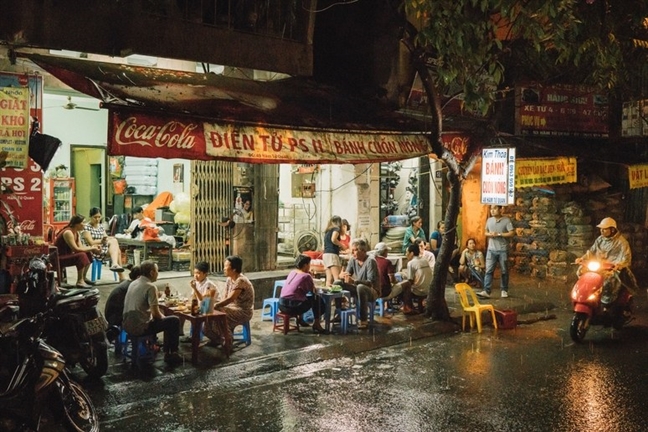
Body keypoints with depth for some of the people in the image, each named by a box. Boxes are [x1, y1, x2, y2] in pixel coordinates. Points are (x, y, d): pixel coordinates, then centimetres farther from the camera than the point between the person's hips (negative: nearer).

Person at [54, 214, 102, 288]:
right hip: (58, 258, -10)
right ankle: (80, 281, -21)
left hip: (67, 255, 10)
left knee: (88, 253, 5)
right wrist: (92, 248, -22)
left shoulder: (76, 232, 7)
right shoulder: (68, 232, -22)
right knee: (82, 255, -28)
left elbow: (80, 246, 4)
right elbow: (76, 249, -27)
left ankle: (83, 278, 11)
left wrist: (92, 247, -11)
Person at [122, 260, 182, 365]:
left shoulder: (133, 283, 9)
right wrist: (163, 318, 3)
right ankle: (173, 354, 13)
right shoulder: (150, 287, -16)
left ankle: (167, 352, 30)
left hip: (127, 325, 9)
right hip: (140, 328, -9)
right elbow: (156, 313, -19)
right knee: (174, 321, 4)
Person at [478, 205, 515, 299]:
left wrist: (499, 234, -18)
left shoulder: (506, 220, -6)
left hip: (503, 250, -3)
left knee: (504, 271, 8)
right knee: (489, 270, -6)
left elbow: (512, 233, -12)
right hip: (491, 249, 3)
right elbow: (486, 232, 19)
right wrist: (489, 234, -5)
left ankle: (504, 290, 22)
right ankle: (486, 291, -11)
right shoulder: (489, 220, 9)